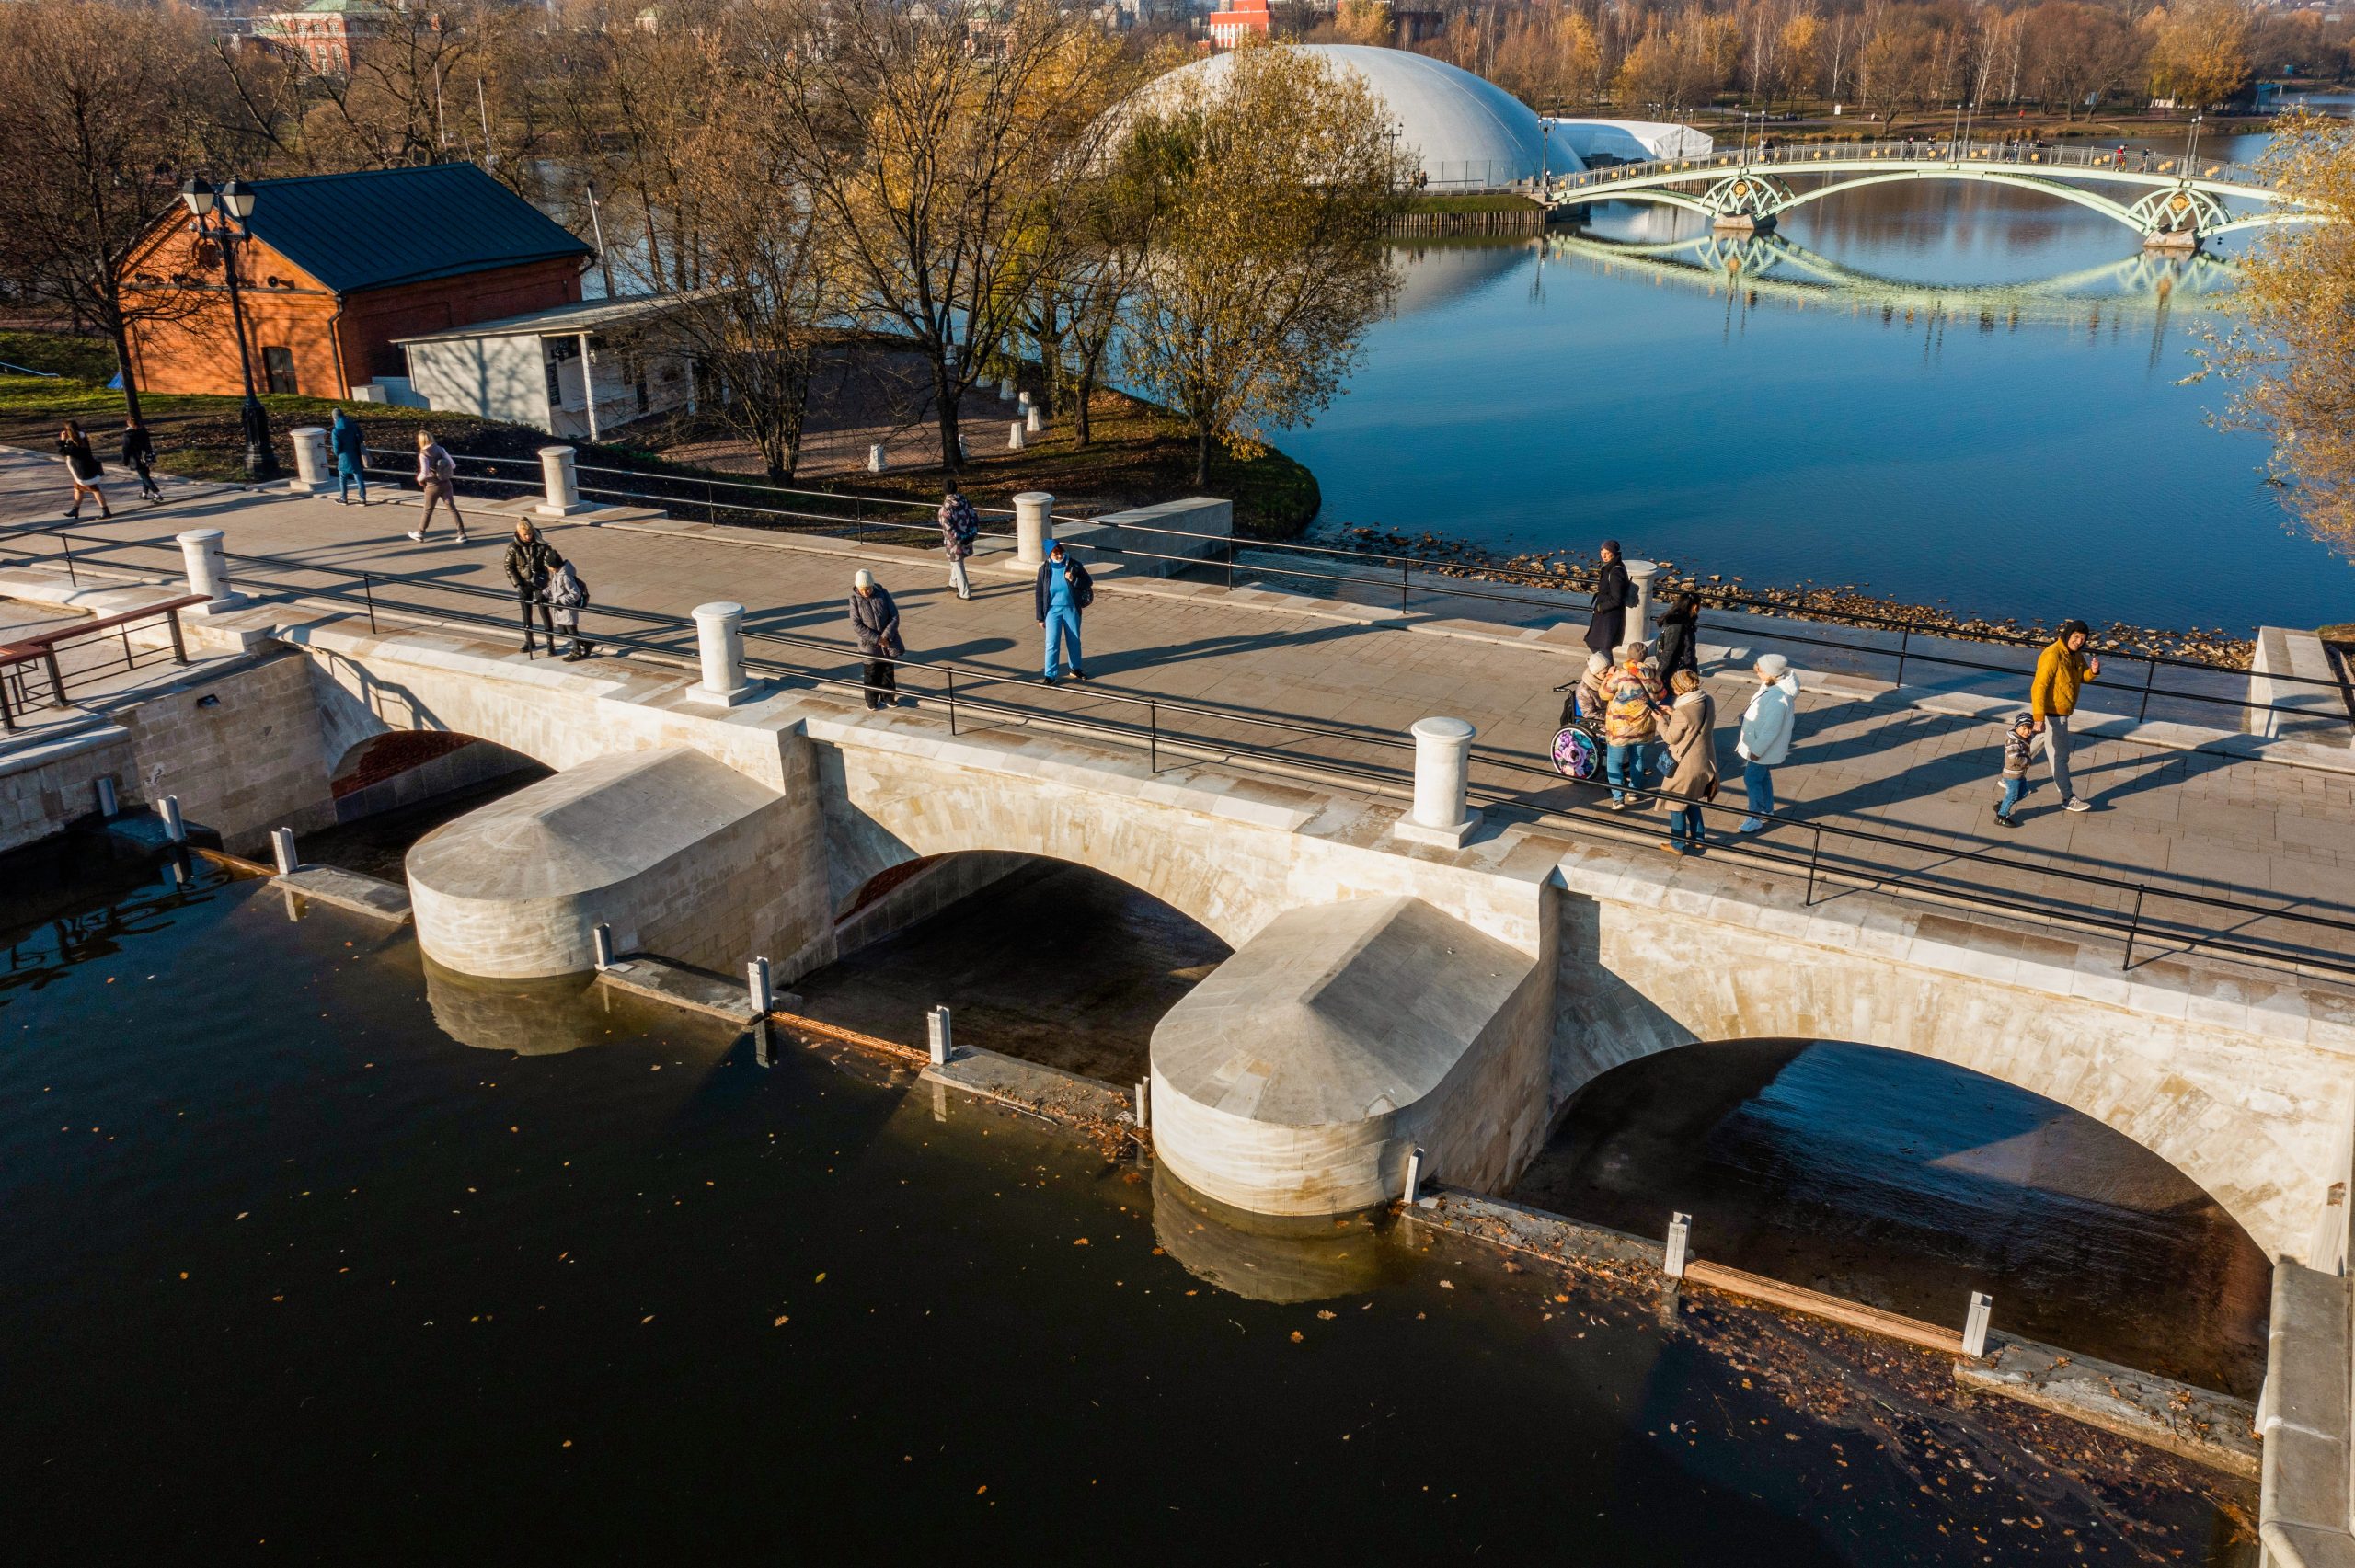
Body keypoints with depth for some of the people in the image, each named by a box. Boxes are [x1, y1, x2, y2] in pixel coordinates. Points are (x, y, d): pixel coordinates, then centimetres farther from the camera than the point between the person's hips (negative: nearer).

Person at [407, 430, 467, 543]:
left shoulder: (423, 454, -15)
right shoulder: (440, 449, -2)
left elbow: (425, 473, -21)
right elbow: (453, 465, 0)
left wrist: (419, 478, -1)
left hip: (433, 486, -3)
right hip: (446, 484, 3)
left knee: (428, 510, 13)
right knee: (452, 508, 4)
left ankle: (420, 533, 29)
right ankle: (462, 534, -2)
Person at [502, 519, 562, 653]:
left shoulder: (541, 544, -11)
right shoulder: (513, 547, -8)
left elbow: (553, 558, -9)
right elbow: (509, 567, -3)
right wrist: (518, 584, -10)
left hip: (540, 583, -2)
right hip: (524, 584, 2)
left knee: (545, 612, -1)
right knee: (526, 614, 12)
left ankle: (550, 642, 6)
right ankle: (528, 641, 27)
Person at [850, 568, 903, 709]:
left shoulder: (882, 593, -9)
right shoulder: (855, 599, -13)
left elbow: (894, 616, -7)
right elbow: (856, 625, -15)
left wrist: (886, 636, -17)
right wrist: (876, 639, -18)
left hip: (888, 641, 2)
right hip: (869, 644, -2)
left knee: (888, 670, 14)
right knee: (872, 672, 7)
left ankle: (888, 697, 30)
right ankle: (871, 701, 23)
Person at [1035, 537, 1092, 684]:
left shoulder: (1074, 565, -7)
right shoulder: (1044, 569, -6)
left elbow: (1089, 582, 0)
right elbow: (1039, 593, 0)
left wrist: (1074, 580, -21)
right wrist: (1040, 617, 0)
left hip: (1071, 609, 1)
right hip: (1053, 610, -1)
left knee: (1074, 640, 14)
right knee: (1051, 643, -6)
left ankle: (1075, 669, 31)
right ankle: (1050, 674, 0)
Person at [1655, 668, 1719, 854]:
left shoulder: (1682, 713, -29)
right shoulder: (1709, 701, -6)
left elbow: (1670, 737, -15)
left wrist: (1661, 720, -1)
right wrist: (1674, 714, 7)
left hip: (1685, 766, -7)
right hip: (1705, 762, 7)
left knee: (1677, 804, 13)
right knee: (1693, 802, 27)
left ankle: (1678, 844, 25)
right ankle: (1697, 838, 38)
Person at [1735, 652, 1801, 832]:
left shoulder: (1777, 699, -34)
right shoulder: (1771, 685, -5)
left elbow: (1771, 730, -28)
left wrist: (1757, 750, -21)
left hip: (1765, 747, -9)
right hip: (1760, 742, 9)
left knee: (1752, 779, 2)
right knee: (1763, 776, 24)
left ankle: (1755, 819, 15)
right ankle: (1767, 810, 41)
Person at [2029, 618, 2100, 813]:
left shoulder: (2076, 654, 3)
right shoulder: (2052, 656, -25)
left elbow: (2082, 677, 16)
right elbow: (2039, 687, -27)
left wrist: (2093, 671, -10)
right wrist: (2039, 718, -31)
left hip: (2062, 712, 9)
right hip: (2052, 714, -9)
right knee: (2059, 756, 2)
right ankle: (2068, 799, 11)